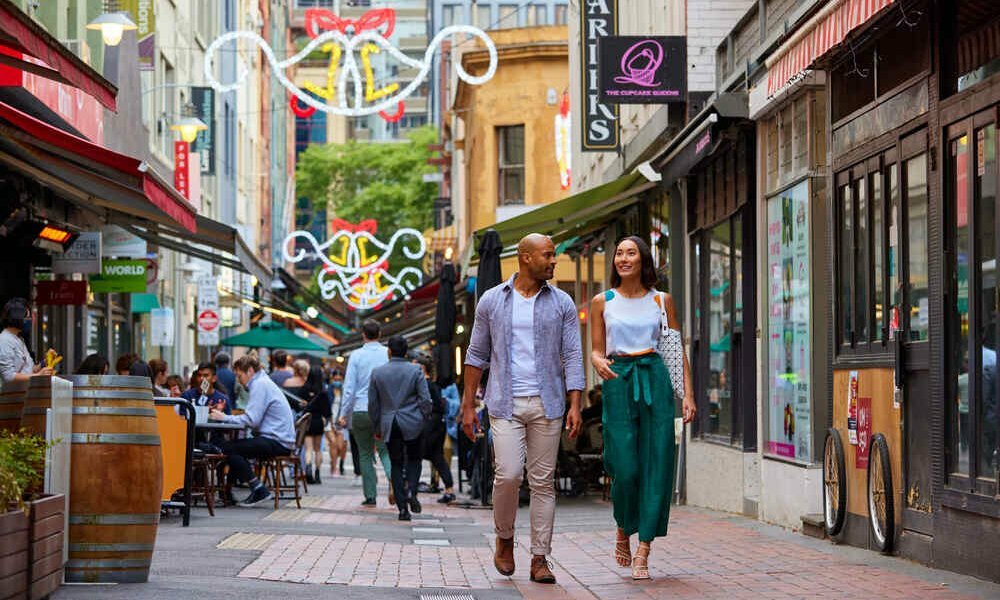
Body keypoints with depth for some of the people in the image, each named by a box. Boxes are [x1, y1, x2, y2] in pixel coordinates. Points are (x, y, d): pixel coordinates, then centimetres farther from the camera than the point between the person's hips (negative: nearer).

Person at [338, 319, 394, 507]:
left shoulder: (356, 356, -2)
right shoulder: (389, 354, 1)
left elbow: (349, 387, -2)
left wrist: (343, 413, 3)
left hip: (361, 410, -1)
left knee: (365, 454, 8)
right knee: (385, 450, 8)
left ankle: (370, 496, 4)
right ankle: (393, 480, -21)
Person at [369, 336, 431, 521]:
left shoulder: (377, 372, 2)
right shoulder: (416, 371, -3)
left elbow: (373, 403, 6)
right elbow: (425, 399, -7)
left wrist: (377, 428, 14)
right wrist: (424, 418, 8)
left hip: (389, 425, 1)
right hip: (413, 424, -1)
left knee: (396, 464, 8)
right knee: (414, 459, 15)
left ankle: (403, 508, 2)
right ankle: (411, 491, -11)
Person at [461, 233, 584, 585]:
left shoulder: (562, 304, 5)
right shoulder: (492, 301, 4)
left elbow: (573, 356, 2)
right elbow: (477, 355, 8)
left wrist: (575, 405, -9)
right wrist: (468, 406, 4)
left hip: (547, 404, 1)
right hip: (505, 403, -1)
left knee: (543, 482, 2)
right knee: (508, 474, -14)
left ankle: (540, 559, 7)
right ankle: (504, 539, 12)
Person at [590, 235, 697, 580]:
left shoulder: (662, 300, 10)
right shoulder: (603, 302, 9)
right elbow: (596, 349, 10)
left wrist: (688, 394, 1)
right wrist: (599, 362, -14)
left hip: (655, 382, 1)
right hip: (618, 381, -1)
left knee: (656, 467, -5)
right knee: (625, 468, -8)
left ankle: (643, 552, -2)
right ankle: (623, 531, 20)